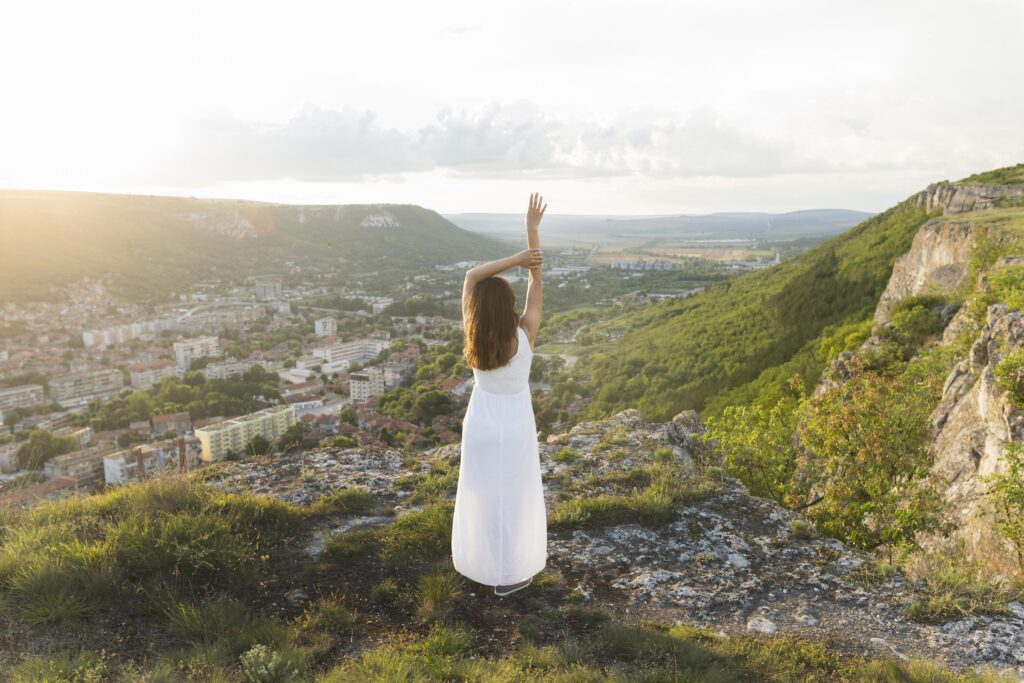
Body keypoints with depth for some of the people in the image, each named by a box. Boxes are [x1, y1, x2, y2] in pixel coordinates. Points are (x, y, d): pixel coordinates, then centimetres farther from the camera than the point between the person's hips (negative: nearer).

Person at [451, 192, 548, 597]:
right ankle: (509, 575, 25)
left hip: (479, 427, 2)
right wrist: (532, 227, -15)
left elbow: (471, 276, -15)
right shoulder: (525, 335, -24)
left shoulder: (474, 339, -20)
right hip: (515, 430, -2)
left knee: (480, 495, 20)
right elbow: (537, 281, -18)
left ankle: (476, 561, 38)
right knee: (514, 498, 13)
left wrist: (516, 258, -23)